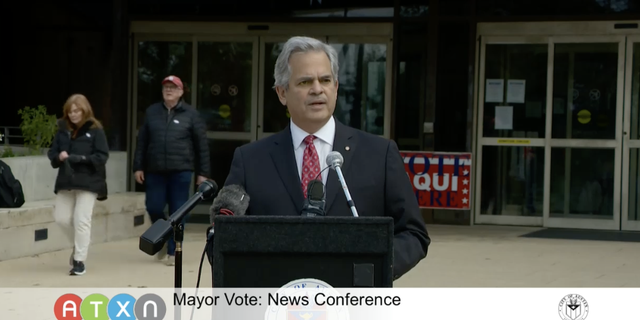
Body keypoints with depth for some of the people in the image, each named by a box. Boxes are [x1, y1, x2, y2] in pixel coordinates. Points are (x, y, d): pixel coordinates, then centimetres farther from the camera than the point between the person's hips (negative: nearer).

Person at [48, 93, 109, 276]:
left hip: (88, 182, -5)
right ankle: (78, 245, 32)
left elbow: (102, 156, -9)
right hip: (66, 181, 5)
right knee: (61, 217, 5)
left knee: (81, 220, -8)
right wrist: (59, 157, -12)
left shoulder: (95, 130, -5)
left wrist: (81, 159, -22)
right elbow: (52, 153, 11)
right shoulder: (63, 130, 8)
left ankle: (80, 261, -1)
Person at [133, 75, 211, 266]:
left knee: (178, 212, 0)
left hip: (181, 171, -2)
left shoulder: (190, 114, 2)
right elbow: (142, 141, 11)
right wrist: (138, 167, 6)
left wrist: (203, 173, -1)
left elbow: (202, 144, 3)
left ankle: (173, 252, 9)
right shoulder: (152, 112, 9)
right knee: (153, 208, 1)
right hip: (155, 171, 2)